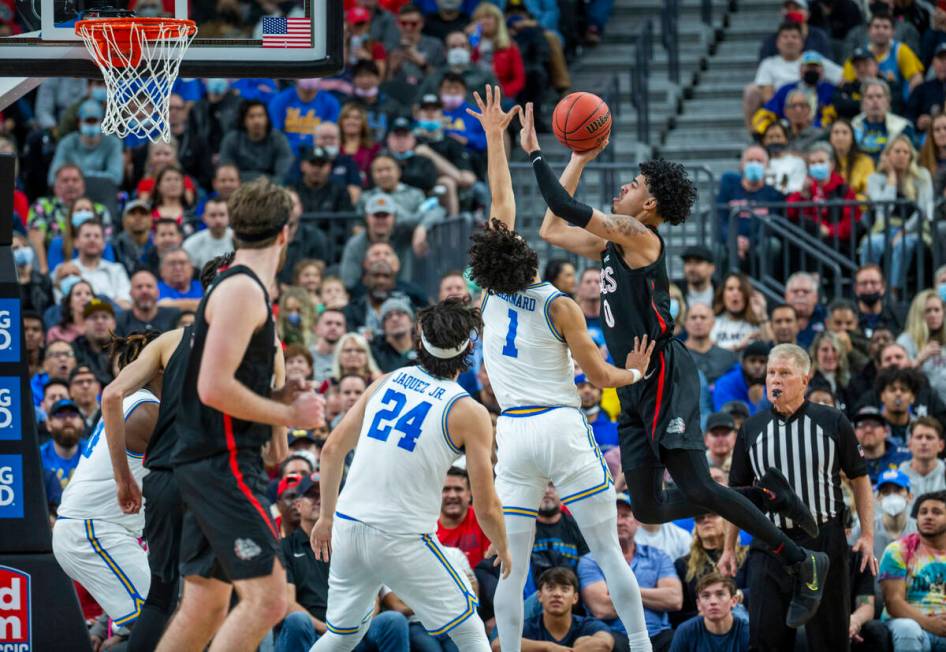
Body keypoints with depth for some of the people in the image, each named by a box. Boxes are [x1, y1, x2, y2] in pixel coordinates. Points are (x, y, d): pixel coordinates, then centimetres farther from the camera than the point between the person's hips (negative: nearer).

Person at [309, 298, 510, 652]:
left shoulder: (386, 382, 8)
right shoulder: (469, 413, -5)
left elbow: (332, 450, 10)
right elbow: (486, 506, -4)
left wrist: (326, 517, 20)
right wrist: (503, 549, 15)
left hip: (347, 529, 5)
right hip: (402, 541, -5)